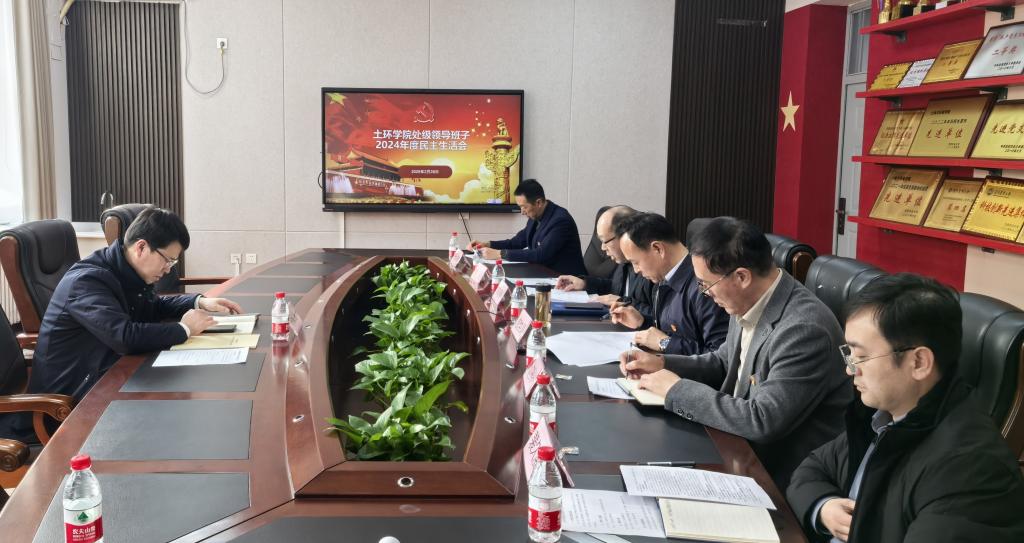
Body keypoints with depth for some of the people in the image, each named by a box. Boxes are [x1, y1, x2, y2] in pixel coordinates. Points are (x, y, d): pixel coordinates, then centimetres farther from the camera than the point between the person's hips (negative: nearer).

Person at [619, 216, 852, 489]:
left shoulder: (804, 329, -27)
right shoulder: (748, 304, -1)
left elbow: (762, 421, -29)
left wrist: (678, 390, -20)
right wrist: (663, 364, 1)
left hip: (781, 474, -7)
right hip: (742, 445, 7)